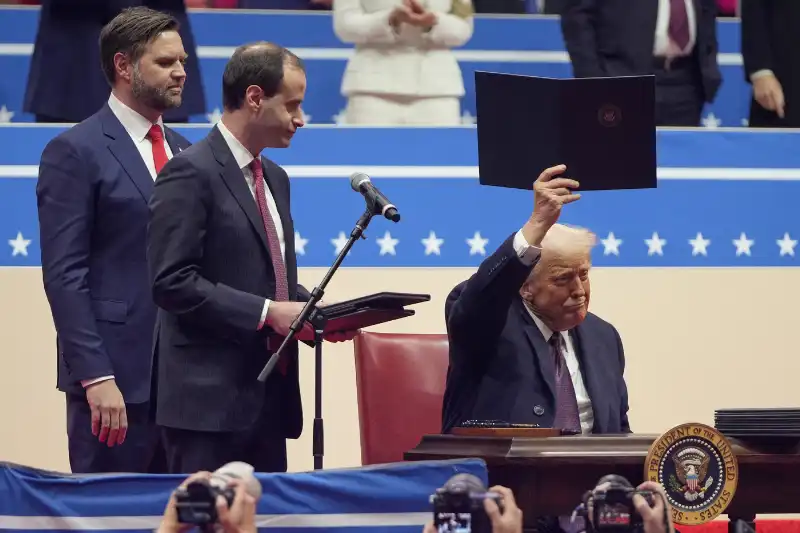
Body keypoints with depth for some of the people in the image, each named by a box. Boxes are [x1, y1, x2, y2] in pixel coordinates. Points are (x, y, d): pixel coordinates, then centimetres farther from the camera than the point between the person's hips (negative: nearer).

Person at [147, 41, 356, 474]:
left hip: (269, 395, 9)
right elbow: (173, 283, -17)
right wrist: (267, 313, -19)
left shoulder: (274, 178, 19)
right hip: (210, 397, -9)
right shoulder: (191, 174, -9)